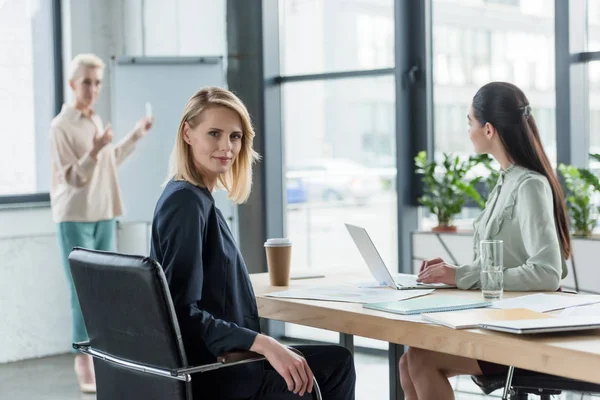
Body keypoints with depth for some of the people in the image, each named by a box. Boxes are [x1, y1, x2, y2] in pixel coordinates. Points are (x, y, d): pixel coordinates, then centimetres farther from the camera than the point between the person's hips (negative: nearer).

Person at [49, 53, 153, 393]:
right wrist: (94, 152, -30)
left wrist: (135, 136, 26)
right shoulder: (61, 126, -10)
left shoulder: (96, 121, 12)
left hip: (104, 215, 7)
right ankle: (84, 361, -3)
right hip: (75, 218, -7)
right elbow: (72, 178, -15)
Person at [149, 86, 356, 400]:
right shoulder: (186, 203, -18)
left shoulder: (198, 199, 11)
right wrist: (264, 344, -27)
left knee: (337, 362, 17)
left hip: (215, 359, 9)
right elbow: (183, 312, -24)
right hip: (203, 374, -9)